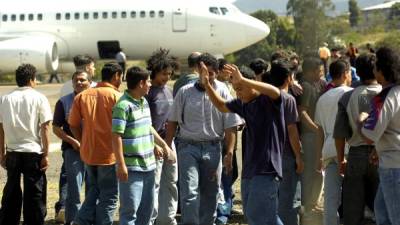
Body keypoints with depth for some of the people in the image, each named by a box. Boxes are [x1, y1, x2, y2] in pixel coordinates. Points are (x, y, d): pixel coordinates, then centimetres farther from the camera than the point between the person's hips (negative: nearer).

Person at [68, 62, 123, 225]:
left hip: (88, 152, 5)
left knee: (93, 190, 22)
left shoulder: (82, 95, 4)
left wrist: (85, 143, 15)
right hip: (109, 153, -5)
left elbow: (73, 124, 6)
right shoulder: (116, 96, -11)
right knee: (109, 196, 6)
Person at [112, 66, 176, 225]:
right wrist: (121, 166, -21)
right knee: (130, 209, -6)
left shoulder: (144, 102, 12)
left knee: (147, 208, 17)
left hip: (148, 165, 9)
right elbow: (116, 137, -19)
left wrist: (163, 145, 27)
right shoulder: (123, 105, -16)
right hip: (131, 168, -9)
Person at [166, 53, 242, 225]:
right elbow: (172, 122, 6)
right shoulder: (185, 92, 1)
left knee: (210, 193, 11)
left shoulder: (223, 93, 0)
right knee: (189, 193, -9)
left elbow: (230, 127, -1)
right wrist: (167, 147, 2)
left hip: (212, 148, 1)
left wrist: (229, 153, -7)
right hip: (188, 147, -1)